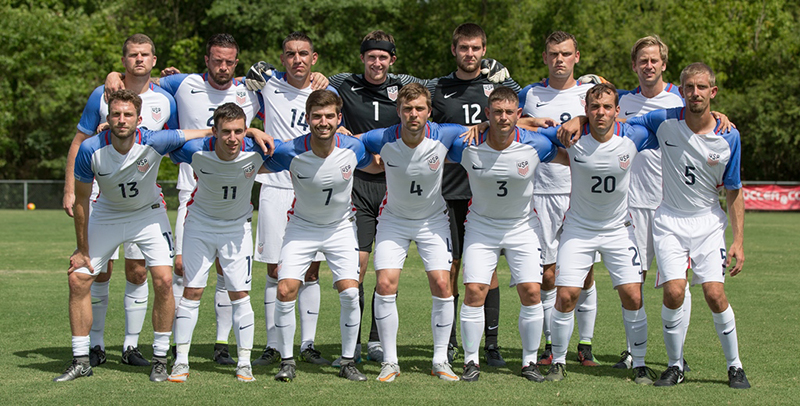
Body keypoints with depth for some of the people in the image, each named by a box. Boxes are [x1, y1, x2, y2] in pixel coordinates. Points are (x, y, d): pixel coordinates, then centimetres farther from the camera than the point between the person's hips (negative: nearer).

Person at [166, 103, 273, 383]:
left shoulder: (256, 151, -25)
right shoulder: (196, 151, -27)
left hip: (238, 226, 0)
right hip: (201, 223, 0)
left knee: (240, 294, -1)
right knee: (192, 291, 0)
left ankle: (244, 363, 9)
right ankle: (181, 361, 9)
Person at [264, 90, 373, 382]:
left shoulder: (353, 148, -18)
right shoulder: (290, 152, -23)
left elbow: (377, 166, 6)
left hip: (341, 227, 1)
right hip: (302, 227, -1)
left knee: (350, 292, -11)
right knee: (285, 291, -13)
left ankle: (348, 361, 6)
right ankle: (287, 361, 4)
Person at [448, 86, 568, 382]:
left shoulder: (536, 145, -16)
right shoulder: (467, 146, -17)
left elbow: (570, 159, 3)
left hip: (522, 226, 0)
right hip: (481, 226, 0)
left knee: (531, 291, -7)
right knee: (474, 291, -10)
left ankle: (530, 361, 10)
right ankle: (471, 361, 5)